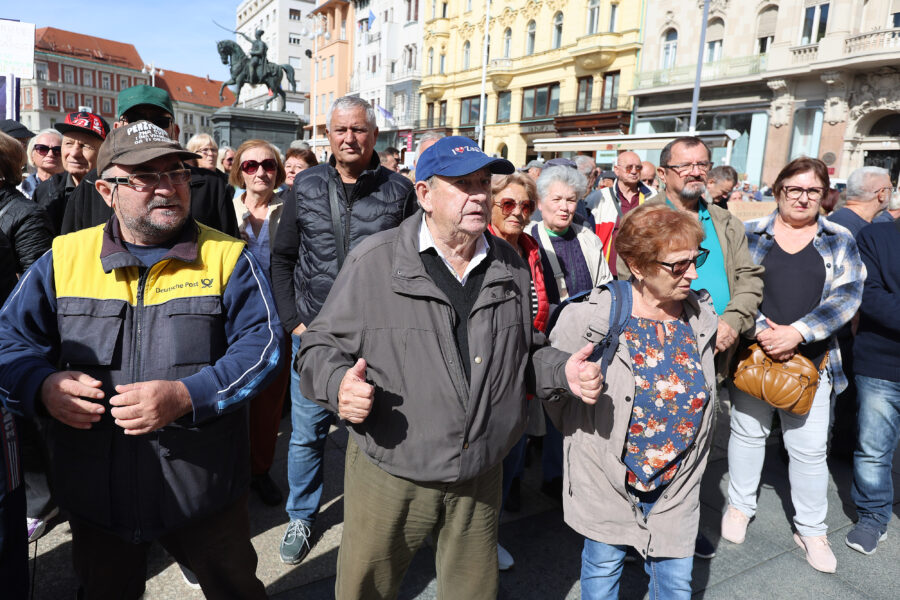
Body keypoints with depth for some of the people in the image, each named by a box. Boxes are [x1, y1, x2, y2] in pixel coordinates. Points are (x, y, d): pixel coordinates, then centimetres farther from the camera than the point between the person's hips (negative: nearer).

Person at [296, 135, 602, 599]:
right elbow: (321, 347, -6)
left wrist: (562, 371, -5)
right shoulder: (374, 261, -11)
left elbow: (523, 354, 14)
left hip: (480, 478, 4)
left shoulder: (511, 267, 4)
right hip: (389, 477, -3)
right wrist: (339, 384, -26)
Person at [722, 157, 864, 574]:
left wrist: (797, 333, -19)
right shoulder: (751, 234, 2)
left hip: (811, 359, 1)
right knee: (748, 431, 12)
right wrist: (762, 332, -17)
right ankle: (740, 505, 32)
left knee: (810, 446, 7)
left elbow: (847, 294, -6)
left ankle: (811, 529, 24)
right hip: (754, 352, 0)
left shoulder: (839, 241, 5)